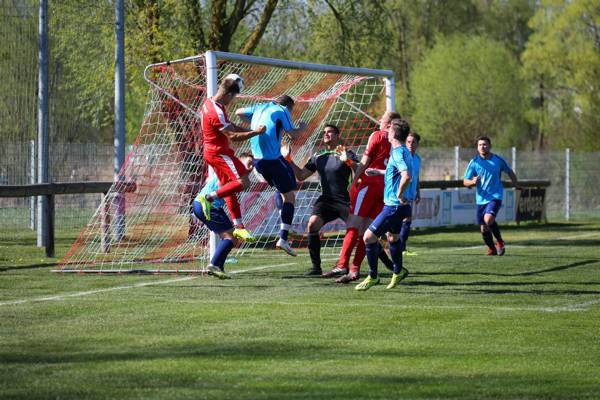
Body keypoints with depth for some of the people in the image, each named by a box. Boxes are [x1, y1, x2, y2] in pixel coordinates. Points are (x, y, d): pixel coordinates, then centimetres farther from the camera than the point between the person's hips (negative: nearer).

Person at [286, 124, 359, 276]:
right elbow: (301, 175, 18)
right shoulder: (318, 157, 14)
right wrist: (289, 160, 8)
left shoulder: (347, 154, -2)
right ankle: (316, 267, -13)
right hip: (326, 199, 4)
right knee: (312, 224, -19)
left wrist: (348, 161, -31)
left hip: (345, 200, -4)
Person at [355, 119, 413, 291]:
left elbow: (406, 176, -37)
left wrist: (400, 195, -24)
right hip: (397, 206, 10)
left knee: (369, 237, -9)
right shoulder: (403, 151, 11)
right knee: (393, 237, 29)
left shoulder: (398, 153, -20)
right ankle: (398, 272, 46)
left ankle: (373, 276, 1)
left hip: (394, 206, -10)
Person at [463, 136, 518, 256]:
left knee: (488, 219, -27)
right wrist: (472, 182, -22)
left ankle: (500, 241, -4)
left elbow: (510, 172, 17)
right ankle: (492, 249, 30)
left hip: (495, 197, -3)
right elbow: (465, 182, -1)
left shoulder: (498, 160, 0)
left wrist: (516, 186, 14)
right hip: (481, 199, 3)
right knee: (483, 229, 5)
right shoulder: (474, 162, 0)